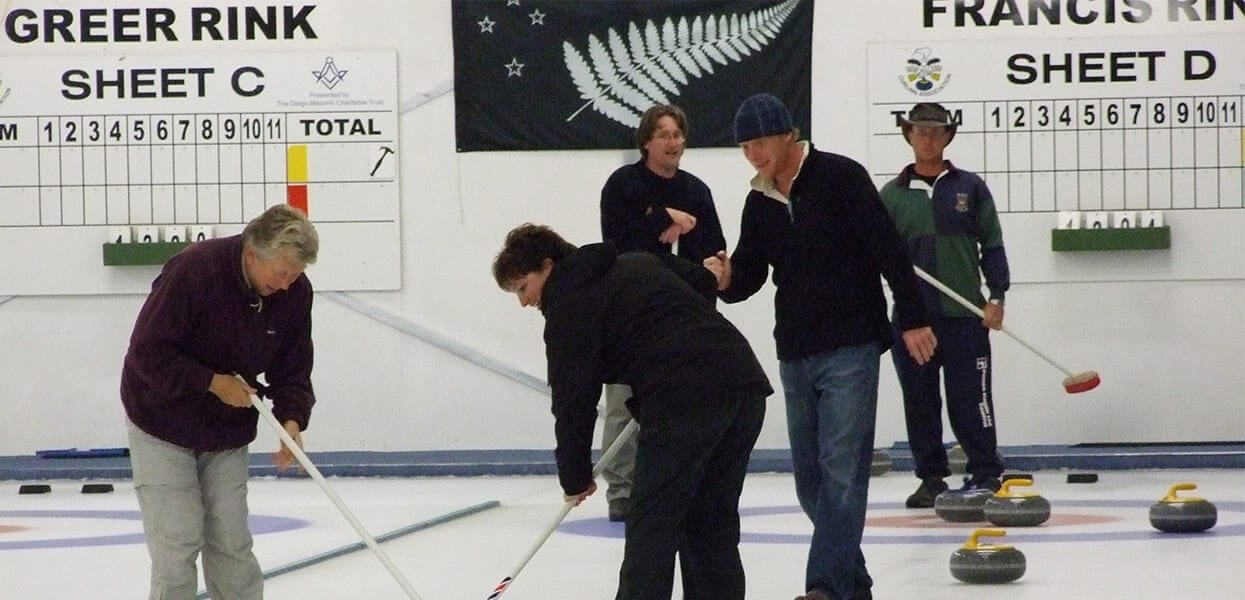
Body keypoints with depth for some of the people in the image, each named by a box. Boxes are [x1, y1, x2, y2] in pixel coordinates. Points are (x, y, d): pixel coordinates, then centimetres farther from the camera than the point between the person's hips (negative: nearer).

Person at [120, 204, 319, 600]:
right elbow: (148, 352, -25)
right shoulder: (194, 270, -28)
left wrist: (292, 418, -19)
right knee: (179, 540, -8)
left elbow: (293, 368, -2)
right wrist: (212, 382, -25)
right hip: (164, 421, -5)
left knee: (231, 539, 6)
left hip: (228, 431, 5)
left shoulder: (295, 292, -10)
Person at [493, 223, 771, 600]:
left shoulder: (569, 304, 2)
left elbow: (573, 399, 1)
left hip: (683, 400, -8)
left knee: (651, 527, -1)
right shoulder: (637, 262, 25)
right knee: (711, 523, 15)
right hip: (746, 382, 8)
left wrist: (575, 476, 12)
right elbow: (704, 281, 30)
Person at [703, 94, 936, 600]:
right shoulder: (759, 203, 11)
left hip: (851, 348, -7)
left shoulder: (840, 177, -9)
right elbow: (748, 274, 13)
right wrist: (726, 280, -11)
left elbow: (888, 249, -11)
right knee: (811, 475, 10)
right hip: (795, 353, 7)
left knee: (840, 467, -11)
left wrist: (913, 319, -14)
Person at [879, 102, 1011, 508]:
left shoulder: (970, 188, 7)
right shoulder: (893, 194, 10)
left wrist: (996, 296, -3)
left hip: (965, 313, -2)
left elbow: (992, 245, 6)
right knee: (920, 401, 5)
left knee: (970, 399, -3)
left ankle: (985, 475, 6)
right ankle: (931, 478, 14)